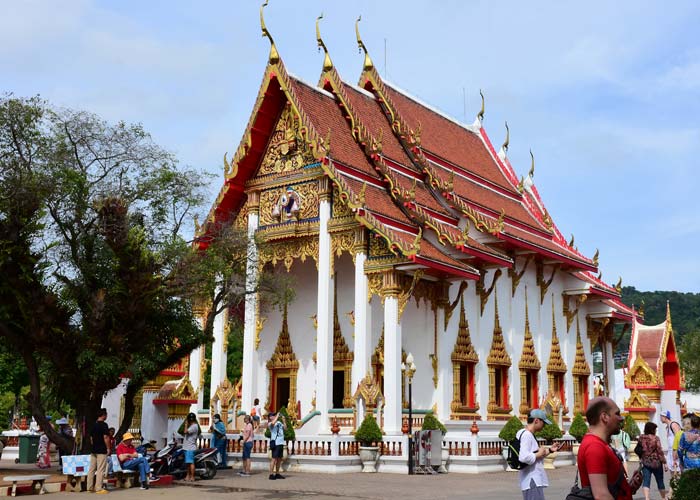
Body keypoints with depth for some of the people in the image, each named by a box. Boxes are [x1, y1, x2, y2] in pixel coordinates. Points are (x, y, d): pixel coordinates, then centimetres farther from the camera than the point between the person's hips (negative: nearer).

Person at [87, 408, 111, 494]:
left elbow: (91, 437, 16)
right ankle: (99, 488, -5)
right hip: (102, 451, -8)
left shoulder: (93, 425, 11)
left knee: (91, 469, 9)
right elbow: (106, 437, -17)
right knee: (101, 470, -5)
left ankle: (90, 487, 13)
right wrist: (108, 448, -10)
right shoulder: (104, 425, -12)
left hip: (93, 450, 8)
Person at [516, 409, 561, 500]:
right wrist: (539, 454, -15)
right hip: (532, 482, -11)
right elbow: (523, 457, -29)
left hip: (534, 481, 11)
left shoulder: (529, 435, 15)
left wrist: (549, 450, 15)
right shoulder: (527, 435, -17)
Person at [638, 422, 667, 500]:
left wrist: (641, 460, 17)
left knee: (646, 481, -3)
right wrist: (664, 462, -7)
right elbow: (660, 451, -13)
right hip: (656, 463, -2)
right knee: (660, 481, 14)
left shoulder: (641, 438, 1)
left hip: (645, 463, 3)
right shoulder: (656, 438, -11)